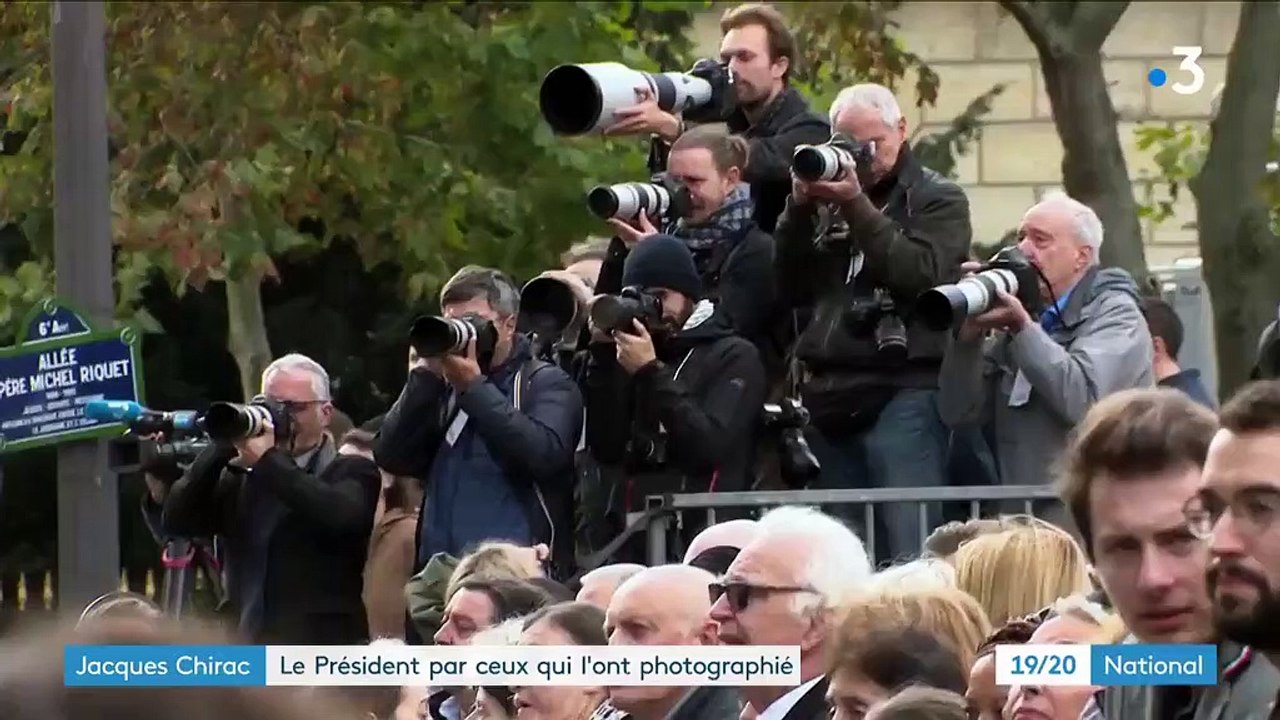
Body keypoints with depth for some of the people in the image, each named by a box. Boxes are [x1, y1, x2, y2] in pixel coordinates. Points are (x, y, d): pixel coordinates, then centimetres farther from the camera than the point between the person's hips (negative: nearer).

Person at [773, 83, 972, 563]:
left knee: (908, 552, -13)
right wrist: (798, 210, -2)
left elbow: (922, 273, -11)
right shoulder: (826, 202, 17)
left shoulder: (937, 199, 6)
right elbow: (791, 291, 10)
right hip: (830, 393, 5)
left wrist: (857, 206, -13)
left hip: (903, 396, -5)